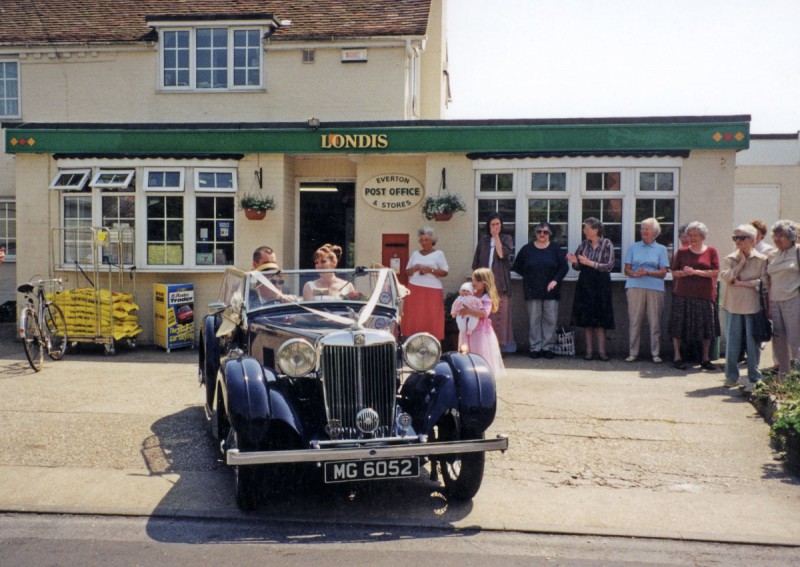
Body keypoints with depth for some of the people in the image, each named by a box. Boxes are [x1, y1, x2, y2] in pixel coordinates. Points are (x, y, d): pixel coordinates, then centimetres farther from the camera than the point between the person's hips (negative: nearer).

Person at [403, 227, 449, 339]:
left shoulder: (438, 254, 4)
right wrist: (414, 269, -4)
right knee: (414, 316, 0)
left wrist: (430, 270, -14)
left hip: (432, 290, -4)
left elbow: (444, 272, -1)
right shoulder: (415, 254, 15)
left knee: (431, 317, -6)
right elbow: (407, 272, 17)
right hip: (414, 289, 4)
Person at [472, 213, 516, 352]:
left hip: (500, 282, -2)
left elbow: (503, 254, -12)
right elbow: (476, 261, 13)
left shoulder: (506, 238, 6)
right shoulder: (483, 239, 13)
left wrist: (496, 236, -10)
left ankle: (501, 343, -2)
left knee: (500, 313, -5)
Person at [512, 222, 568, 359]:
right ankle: (535, 348, 7)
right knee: (534, 320, 1)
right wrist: (528, 276, 3)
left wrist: (555, 280, -10)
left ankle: (548, 348, 8)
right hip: (532, 290, 0)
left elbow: (564, 267, 2)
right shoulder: (527, 249, 7)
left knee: (550, 319, -1)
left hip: (550, 290, 0)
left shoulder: (555, 249, 5)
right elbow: (517, 266, 13)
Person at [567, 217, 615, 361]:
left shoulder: (607, 244, -4)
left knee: (600, 319, -2)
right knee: (587, 319, 4)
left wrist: (590, 263, -17)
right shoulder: (584, 244, 6)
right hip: (585, 284, 3)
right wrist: (575, 262, -10)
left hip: (601, 285, -3)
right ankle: (588, 351, 8)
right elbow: (578, 267, 12)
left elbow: (609, 266, -11)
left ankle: (601, 351, 1)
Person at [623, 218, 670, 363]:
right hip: (635, 287, 1)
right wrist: (635, 274, -13)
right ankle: (633, 352, 5)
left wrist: (647, 272, -14)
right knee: (634, 320, -2)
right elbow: (626, 269, 8)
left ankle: (655, 353, 7)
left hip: (655, 288, -1)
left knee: (655, 321, -1)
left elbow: (663, 273, 3)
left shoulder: (661, 249, 11)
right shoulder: (633, 247, 15)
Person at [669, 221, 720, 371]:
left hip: (705, 294, 0)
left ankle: (705, 359, 15)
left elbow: (715, 272, -4)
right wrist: (684, 273, -14)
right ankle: (677, 358, 7)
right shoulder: (682, 252, 8)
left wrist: (695, 272, -13)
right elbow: (674, 272, 7)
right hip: (683, 294, 0)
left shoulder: (711, 251, 5)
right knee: (679, 326, -2)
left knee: (706, 328, 4)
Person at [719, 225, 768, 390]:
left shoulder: (761, 259, 1)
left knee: (753, 342, 4)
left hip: (753, 306, -2)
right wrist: (741, 262, -8)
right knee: (732, 342, 4)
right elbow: (724, 277, -9)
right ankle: (731, 376, 14)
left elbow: (763, 282, -8)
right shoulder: (730, 259, 7)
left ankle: (753, 378, 14)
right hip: (732, 306, 2)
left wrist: (742, 283, -11)